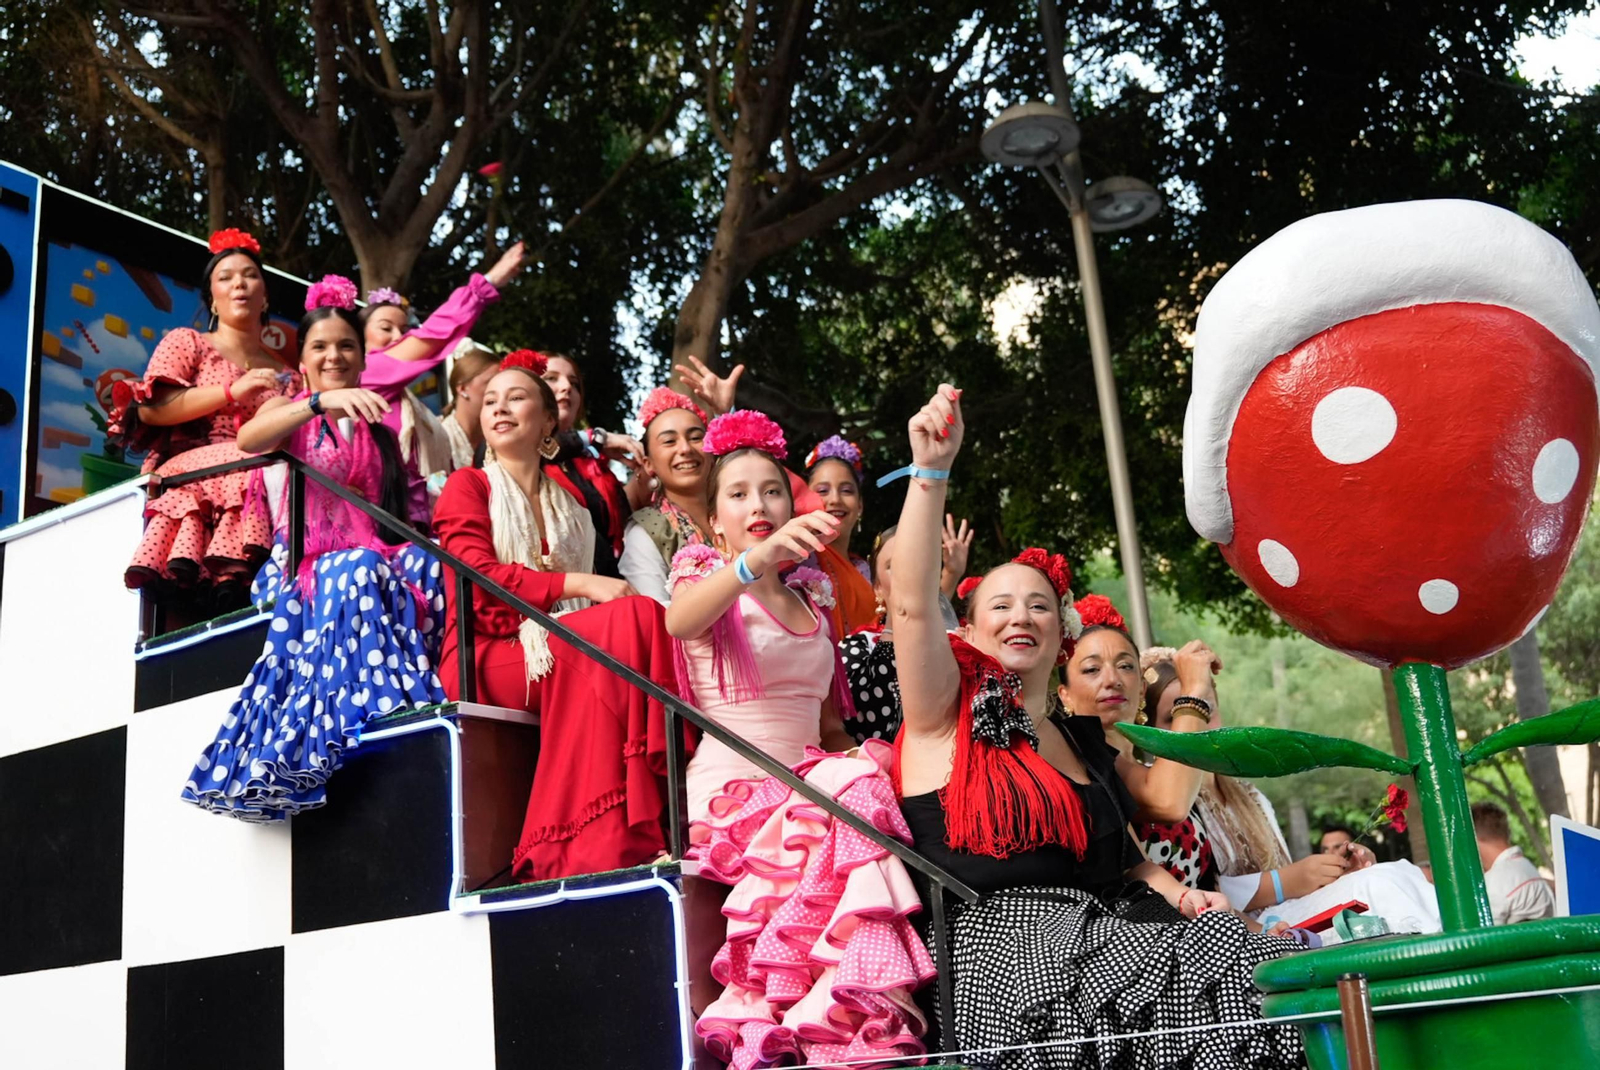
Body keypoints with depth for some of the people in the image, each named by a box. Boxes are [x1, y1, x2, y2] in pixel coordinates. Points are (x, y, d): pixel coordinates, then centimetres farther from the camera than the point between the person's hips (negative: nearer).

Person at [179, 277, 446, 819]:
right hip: (305, 566, -3)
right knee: (358, 573, -38)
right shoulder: (287, 411, 12)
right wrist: (323, 401, -32)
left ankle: (418, 698, -36)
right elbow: (248, 438, -15)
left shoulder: (378, 428, 24)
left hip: (372, 559, 3)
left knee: (429, 562, -30)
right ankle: (389, 708, -44)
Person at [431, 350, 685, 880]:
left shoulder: (568, 496, 24)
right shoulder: (467, 485, 10)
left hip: (563, 649, 4)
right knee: (639, 618, -29)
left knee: (641, 617, -29)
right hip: (487, 655, -4)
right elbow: (480, 576, -7)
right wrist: (581, 585, -17)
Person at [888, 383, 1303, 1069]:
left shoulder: (1085, 740, 23)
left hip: (1097, 929, 6)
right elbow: (912, 604, -13)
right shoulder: (948, 710, 5)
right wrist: (930, 470, -21)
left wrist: (1173, 890, 4)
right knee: (1203, 966, -26)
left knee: (1252, 958, -19)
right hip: (998, 937, -6)